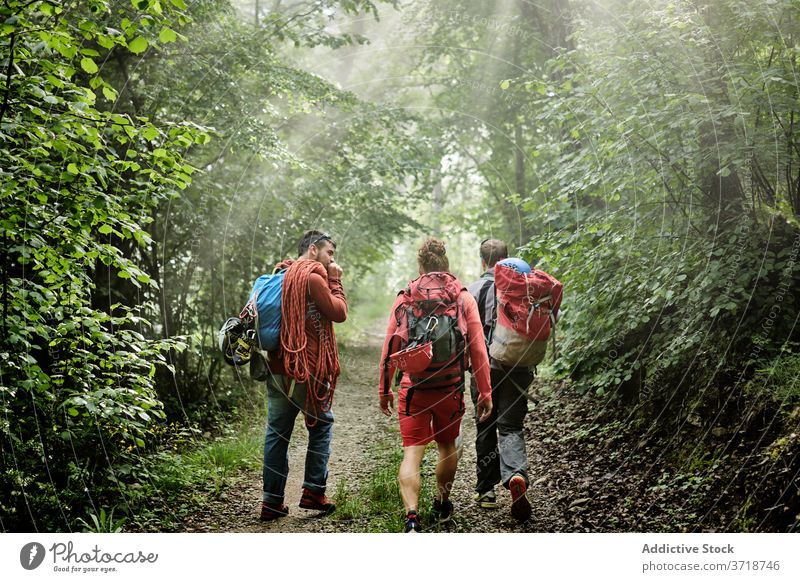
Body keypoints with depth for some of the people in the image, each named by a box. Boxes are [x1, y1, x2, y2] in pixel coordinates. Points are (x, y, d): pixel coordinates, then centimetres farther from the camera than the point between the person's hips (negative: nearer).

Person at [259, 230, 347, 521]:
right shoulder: (313, 276, -10)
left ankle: (272, 501, 9)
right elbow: (338, 312, -8)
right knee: (322, 424, 10)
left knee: (277, 431, 8)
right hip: (307, 369, -7)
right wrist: (335, 281, 2)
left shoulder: (282, 275, 16)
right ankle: (313, 491, 8)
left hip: (277, 366, 7)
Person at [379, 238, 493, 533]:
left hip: (413, 388, -1)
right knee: (447, 446, 22)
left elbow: (389, 349, 4)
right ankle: (442, 505, 39)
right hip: (451, 388, 1)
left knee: (412, 453, -1)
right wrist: (485, 392, 4)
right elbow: (478, 350, -1)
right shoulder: (464, 298, 1)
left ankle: (412, 518, -18)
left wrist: (384, 390, 13)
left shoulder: (404, 298, 2)